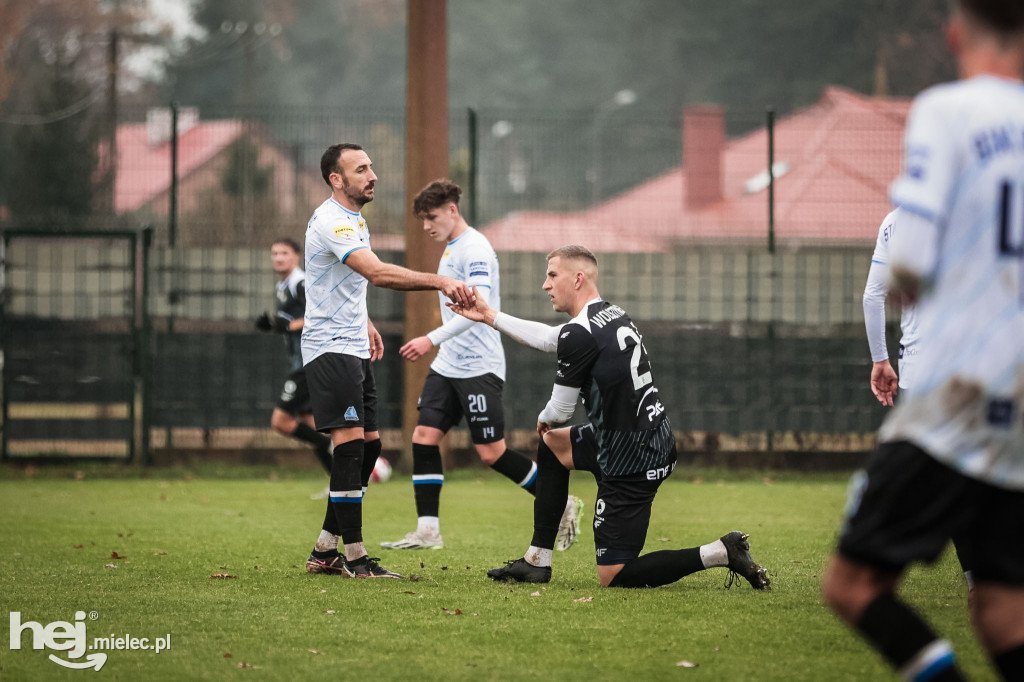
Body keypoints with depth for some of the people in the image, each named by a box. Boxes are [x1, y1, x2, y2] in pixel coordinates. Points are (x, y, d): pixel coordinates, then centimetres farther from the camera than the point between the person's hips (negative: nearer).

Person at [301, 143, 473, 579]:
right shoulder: (331, 223, -19)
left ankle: (325, 551, 13)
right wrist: (439, 281, -38)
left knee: (368, 444, 8)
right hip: (329, 347, -10)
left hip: (353, 346, 10)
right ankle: (354, 556, -12)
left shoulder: (353, 219, 15)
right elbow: (378, 274, -32)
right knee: (350, 443, -14)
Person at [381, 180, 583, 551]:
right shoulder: (450, 250, 16)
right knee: (424, 436, -2)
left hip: (478, 367, -9)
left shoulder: (475, 249, -15)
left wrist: (433, 339, -32)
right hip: (447, 366, 9)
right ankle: (427, 531, -2)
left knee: (492, 453, -7)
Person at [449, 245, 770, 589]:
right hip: (658, 442, 9)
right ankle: (536, 561, 30)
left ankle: (720, 552, -10)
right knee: (551, 442, 29)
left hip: (630, 465, -9)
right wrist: (491, 316, 32)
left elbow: (560, 412, -11)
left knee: (613, 577, -1)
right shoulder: (613, 314, 8)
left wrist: (544, 419, 13)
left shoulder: (579, 334, -20)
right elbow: (550, 338, 25)